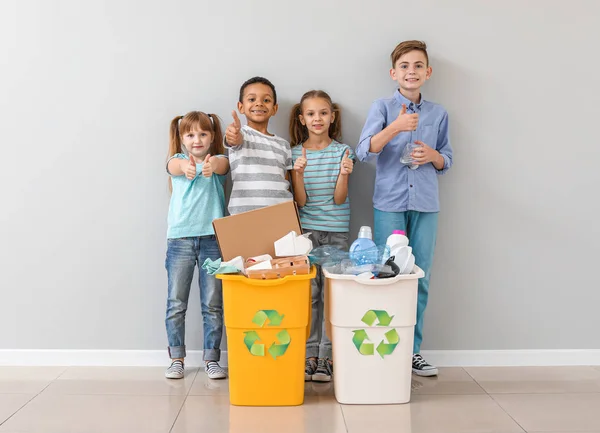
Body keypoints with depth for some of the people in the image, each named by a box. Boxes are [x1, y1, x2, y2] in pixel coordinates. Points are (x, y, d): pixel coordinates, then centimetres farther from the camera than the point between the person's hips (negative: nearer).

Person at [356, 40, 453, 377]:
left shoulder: (438, 113, 10)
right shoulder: (383, 107, 1)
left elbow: (447, 161, 16)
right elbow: (364, 151, -12)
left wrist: (433, 156, -7)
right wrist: (395, 127, -27)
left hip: (426, 204, 3)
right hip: (390, 203, -3)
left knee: (421, 278, 6)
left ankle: (413, 349, 18)